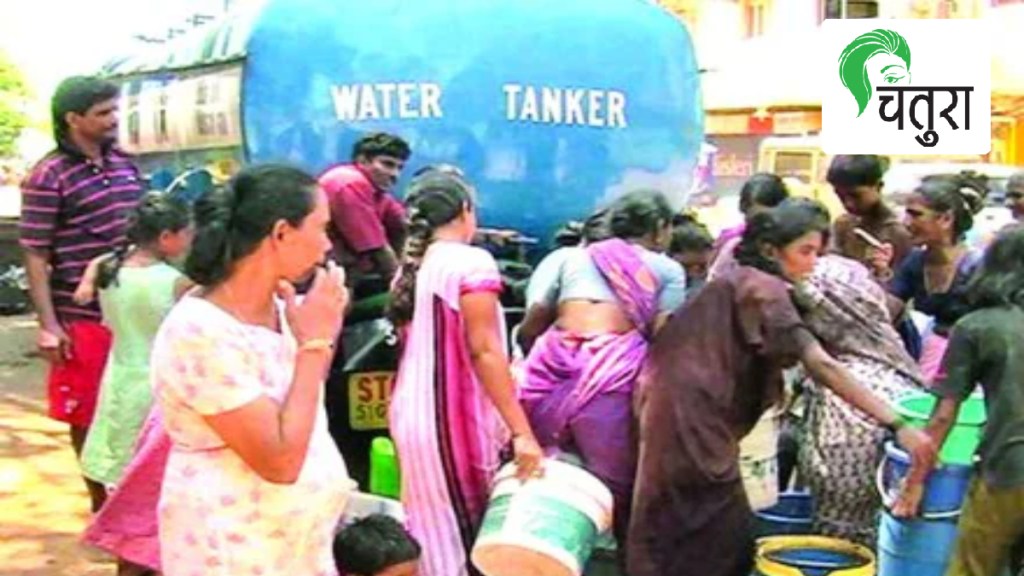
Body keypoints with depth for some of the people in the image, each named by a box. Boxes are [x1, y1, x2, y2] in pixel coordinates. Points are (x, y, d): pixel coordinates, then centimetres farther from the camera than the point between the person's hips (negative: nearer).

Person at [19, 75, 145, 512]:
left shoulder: (124, 164, 7)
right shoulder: (49, 176, -11)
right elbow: (35, 255, -11)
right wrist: (48, 324, -16)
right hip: (83, 317, -6)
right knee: (86, 413, 8)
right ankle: (100, 501, 23)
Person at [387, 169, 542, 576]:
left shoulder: (409, 269, 12)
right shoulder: (472, 262, -10)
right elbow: (484, 351, -17)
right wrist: (521, 431, -17)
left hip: (411, 412, 7)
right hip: (452, 416, -7)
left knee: (431, 533, 14)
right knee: (466, 534, 3)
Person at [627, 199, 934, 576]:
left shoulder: (738, 281, 17)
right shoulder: (763, 289, -14)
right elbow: (821, 366, -23)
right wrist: (895, 424, -26)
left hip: (685, 412, 10)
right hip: (694, 420, -10)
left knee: (677, 539, 16)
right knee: (721, 545, -3)